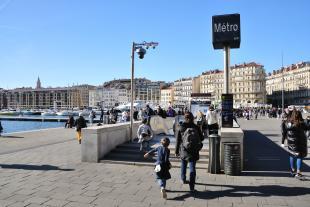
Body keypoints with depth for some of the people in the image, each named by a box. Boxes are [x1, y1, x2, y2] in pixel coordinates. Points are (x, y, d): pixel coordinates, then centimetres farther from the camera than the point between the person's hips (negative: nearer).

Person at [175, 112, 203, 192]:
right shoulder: (196, 127, -8)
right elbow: (201, 138, 1)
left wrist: (176, 152, 3)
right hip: (194, 152, 0)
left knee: (183, 165, 24)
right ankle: (192, 187, 2)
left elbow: (178, 141, -6)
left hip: (183, 151, 1)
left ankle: (183, 179, 42)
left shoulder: (181, 129, -10)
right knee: (192, 168, 4)